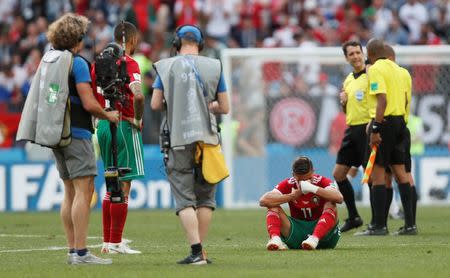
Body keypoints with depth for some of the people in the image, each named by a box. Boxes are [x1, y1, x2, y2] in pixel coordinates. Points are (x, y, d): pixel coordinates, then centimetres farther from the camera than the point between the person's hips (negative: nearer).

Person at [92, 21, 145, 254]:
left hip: (103, 126, 8)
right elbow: (138, 95, -28)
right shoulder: (128, 63, -12)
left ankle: (108, 241, 17)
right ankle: (115, 243, -3)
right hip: (123, 127, -8)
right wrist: (138, 119, -12)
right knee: (124, 185, -2)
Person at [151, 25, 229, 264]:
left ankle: (196, 250, -13)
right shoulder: (213, 67, 3)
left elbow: (155, 104, 2)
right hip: (207, 137, 1)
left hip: (178, 140, -1)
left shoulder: (166, 67, 1)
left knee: (185, 199, -1)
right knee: (205, 197, 10)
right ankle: (201, 251, 8)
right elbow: (224, 107, 7)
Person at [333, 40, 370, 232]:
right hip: (351, 130, 8)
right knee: (338, 174, 8)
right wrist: (343, 102, 4)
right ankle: (353, 217, 17)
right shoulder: (348, 80, 16)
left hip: (367, 128, -8)